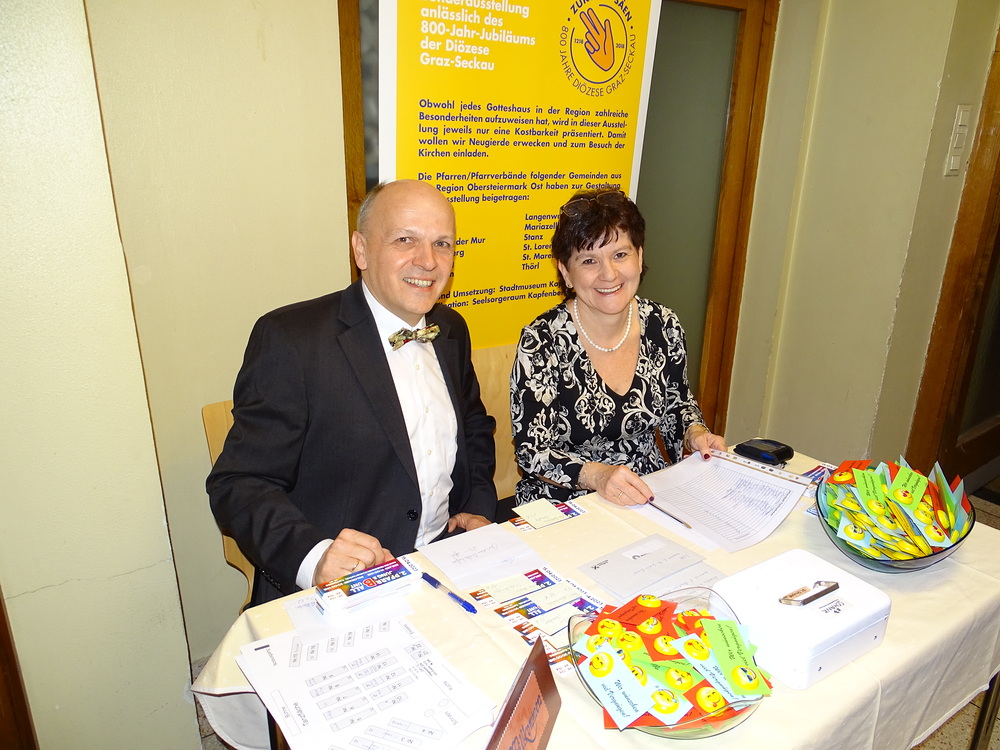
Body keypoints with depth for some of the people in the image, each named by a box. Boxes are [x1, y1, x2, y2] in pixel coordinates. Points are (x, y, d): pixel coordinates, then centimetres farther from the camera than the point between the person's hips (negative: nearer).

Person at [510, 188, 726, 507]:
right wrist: (596, 475, -27)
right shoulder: (541, 341, -15)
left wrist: (694, 432, -4)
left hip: (651, 496, 4)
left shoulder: (664, 326, -2)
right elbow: (531, 451, -12)